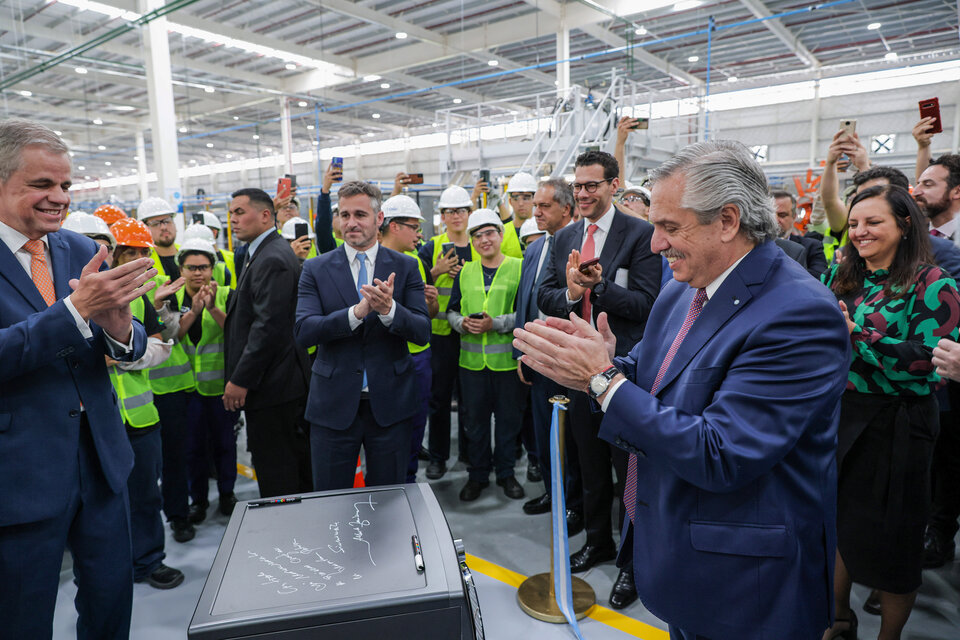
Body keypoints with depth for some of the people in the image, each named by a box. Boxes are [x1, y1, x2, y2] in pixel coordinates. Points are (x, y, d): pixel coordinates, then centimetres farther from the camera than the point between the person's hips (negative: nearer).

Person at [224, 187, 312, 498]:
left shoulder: (272, 259, -17)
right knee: (298, 464, 20)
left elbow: (269, 326, -23)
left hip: (272, 387, -11)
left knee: (276, 475, 0)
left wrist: (241, 380, -19)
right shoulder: (263, 254, 16)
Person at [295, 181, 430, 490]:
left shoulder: (405, 267, 1)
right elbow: (303, 330, -11)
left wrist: (389, 309, -26)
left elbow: (422, 332, -6)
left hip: (390, 404, 0)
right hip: (333, 405, 0)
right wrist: (357, 311, -25)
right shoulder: (315, 269, 1)